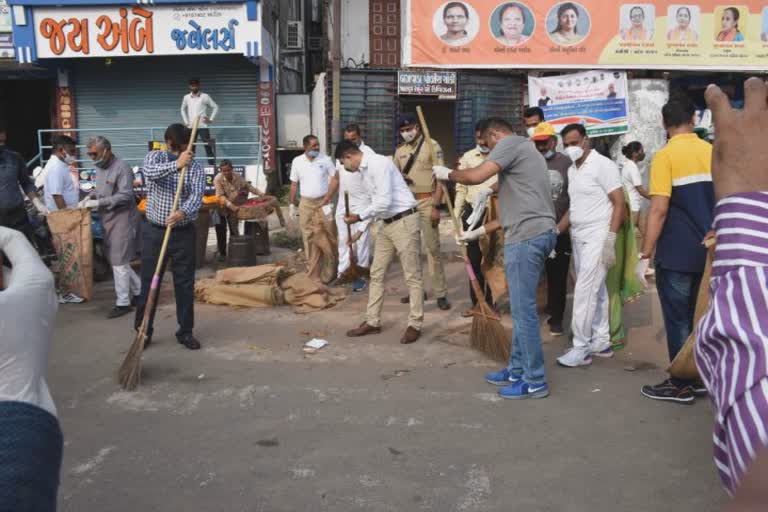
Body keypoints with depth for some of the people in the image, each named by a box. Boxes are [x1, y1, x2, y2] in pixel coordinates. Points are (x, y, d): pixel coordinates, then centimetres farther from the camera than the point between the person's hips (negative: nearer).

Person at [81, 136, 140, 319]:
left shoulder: (122, 167, -16)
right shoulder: (100, 167, 11)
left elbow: (125, 196, -22)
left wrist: (98, 202, -24)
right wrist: (89, 197, 3)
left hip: (122, 220, -9)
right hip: (108, 220, 9)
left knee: (118, 262, -5)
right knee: (114, 259, 14)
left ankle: (123, 303, 5)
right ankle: (138, 291, 28)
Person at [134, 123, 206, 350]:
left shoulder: (196, 168, -2)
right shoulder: (155, 157, 1)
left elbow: (197, 196, -19)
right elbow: (150, 172, -24)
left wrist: (183, 212, -39)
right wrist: (176, 164, -37)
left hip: (183, 233, 0)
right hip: (154, 231, 0)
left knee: (185, 284, 5)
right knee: (149, 283, 7)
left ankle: (186, 331, 17)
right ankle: (143, 331, 20)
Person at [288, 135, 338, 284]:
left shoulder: (325, 160, -3)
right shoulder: (297, 161, 3)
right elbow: (294, 185, 8)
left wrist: (327, 198, -10)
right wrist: (291, 205, 5)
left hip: (323, 202, -2)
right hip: (306, 203, 2)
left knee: (327, 238, -3)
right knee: (309, 239, 5)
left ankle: (328, 272, 9)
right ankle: (314, 274, 14)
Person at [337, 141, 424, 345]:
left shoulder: (378, 163, -18)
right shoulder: (365, 169, 11)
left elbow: (385, 201, -24)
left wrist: (360, 217, -13)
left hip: (404, 221, -10)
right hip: (386, 223, 10)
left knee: (412, 276, 0)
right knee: (376, 274, 12)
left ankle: (415, 325, 9)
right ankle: (372, 322, 21)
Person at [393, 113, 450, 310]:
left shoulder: (432, 145, -3)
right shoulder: (399, 150, 13)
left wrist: (436, 206, -15)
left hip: (426, 201, -5)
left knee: (432, 247, -4)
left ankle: (441, 294, 2)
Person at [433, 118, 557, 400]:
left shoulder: (509, 143, -4)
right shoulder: (525, 148, 26)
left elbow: (476, 176, -19)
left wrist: (447, 174, 1)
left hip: (526, 237, -10)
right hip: (536, 233, 10)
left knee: (524, 310, -4)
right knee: (521, 308, 16)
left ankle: (535, 382, 4)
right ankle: (517, 370, 26)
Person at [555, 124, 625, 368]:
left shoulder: (603, 165, -9)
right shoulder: (572, 170, 14)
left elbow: (619, 203, -12)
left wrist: (610, 239, -19)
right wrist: (555, 231, 9)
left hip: (597, 237, -7)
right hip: (578, 238, 8)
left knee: (585, 291, -9)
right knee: (596, 291, 13)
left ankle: (581, 348, -3)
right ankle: (601, 342, 21)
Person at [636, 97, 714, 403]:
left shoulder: (665, 156, -11)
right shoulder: (713, 152, 7)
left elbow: (659, 209, -18)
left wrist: (644, 255, -14)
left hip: (677, 253, -6)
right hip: (709, 250, 6)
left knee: (678, 320, 3)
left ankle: (682, 386, 10)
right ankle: (701, 378, 25)